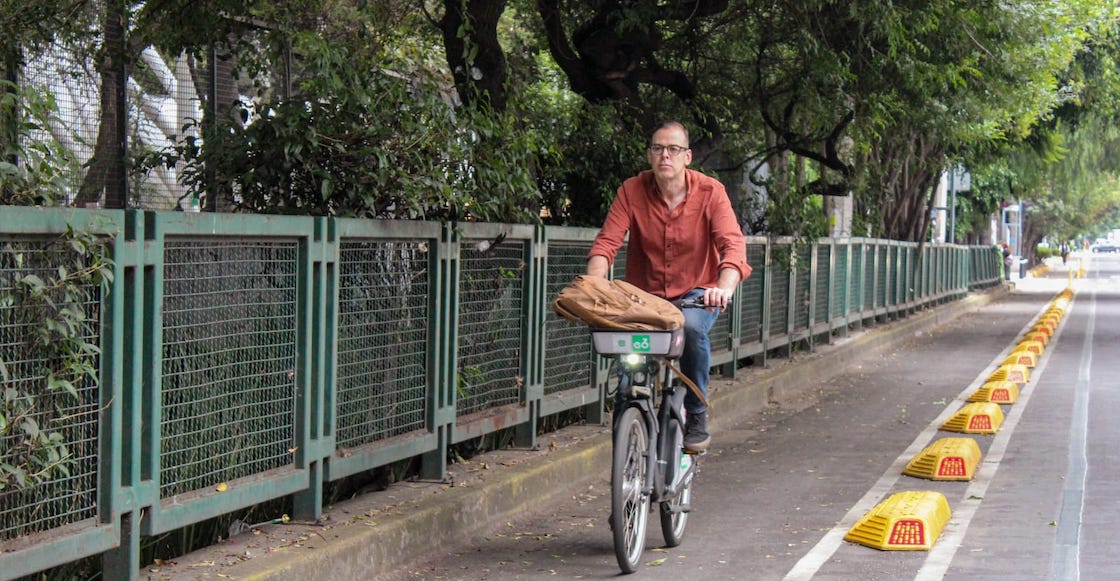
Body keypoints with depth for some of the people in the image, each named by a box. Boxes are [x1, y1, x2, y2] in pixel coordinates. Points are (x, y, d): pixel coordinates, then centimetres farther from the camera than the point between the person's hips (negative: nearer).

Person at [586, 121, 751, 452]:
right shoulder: (632, 191, -7)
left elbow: (732, 244, -23)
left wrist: (725, 287, -42)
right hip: (645, 296, 2)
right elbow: (607, 241, -15)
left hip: (697, 294, -1)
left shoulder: (710, 192, -11)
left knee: (692, 326, -35)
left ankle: (697, 416, -16)